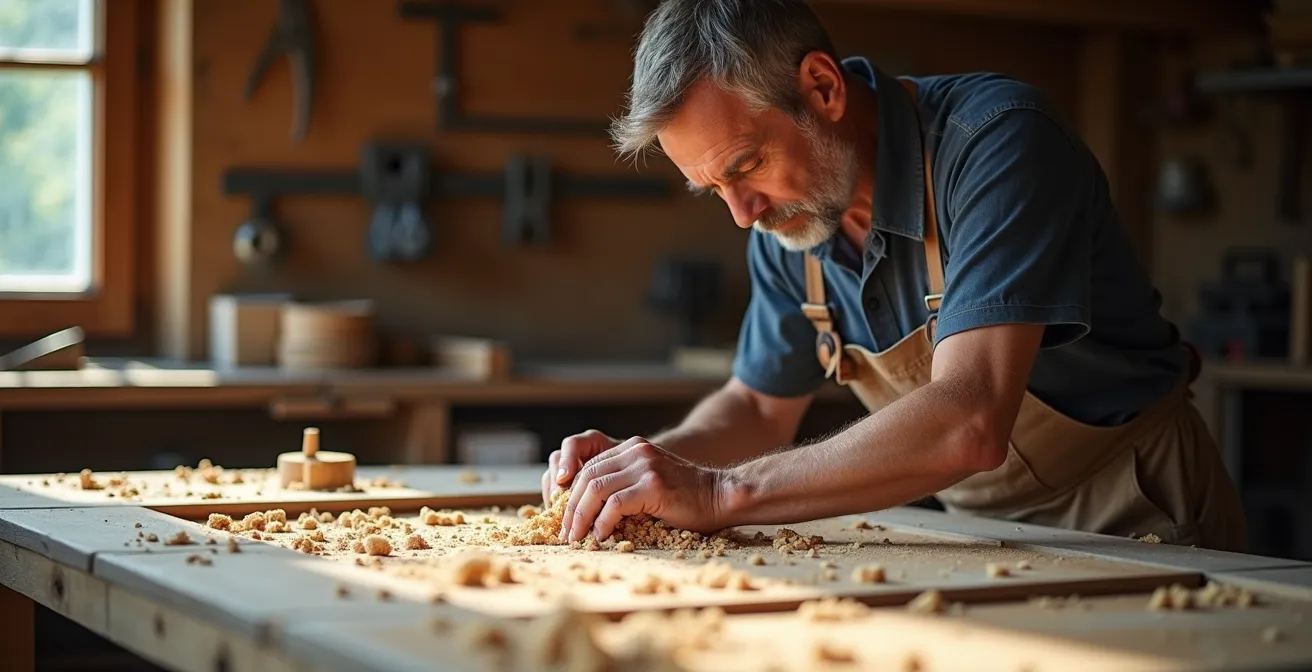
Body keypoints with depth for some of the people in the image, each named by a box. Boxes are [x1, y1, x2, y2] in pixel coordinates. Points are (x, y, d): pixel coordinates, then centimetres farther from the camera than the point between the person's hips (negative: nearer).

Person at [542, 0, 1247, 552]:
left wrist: (720, 493, -33)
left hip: (1131, 517, -4)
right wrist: (649, 462, -8)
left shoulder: (997, 140, -24)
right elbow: (759, 405, 12)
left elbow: (968, 424, -33)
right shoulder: (785, 216, -3)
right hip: (984, 527, 5)